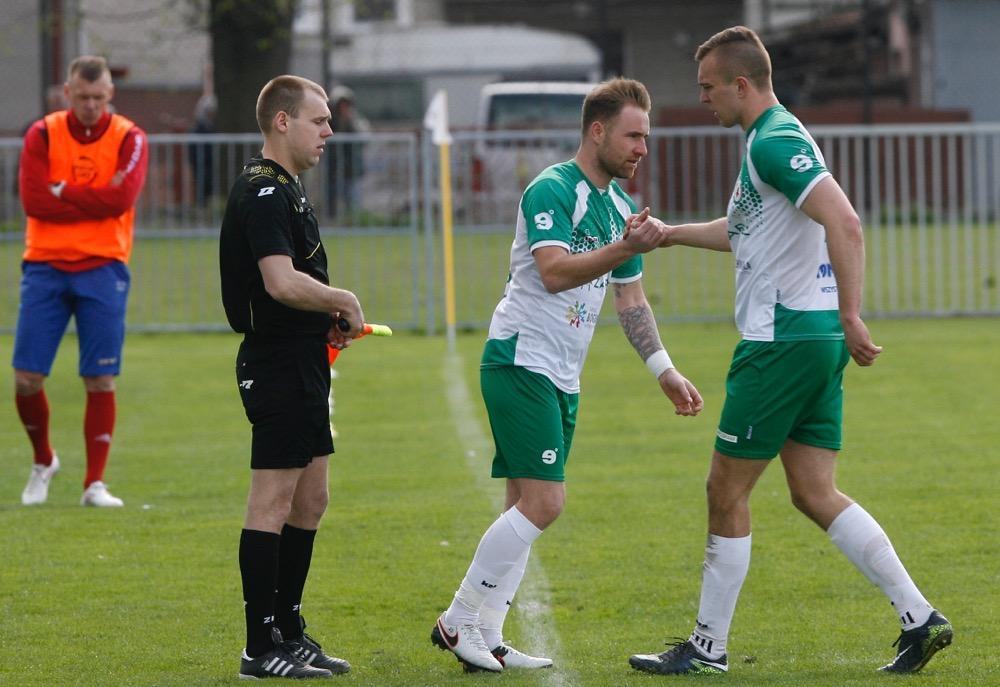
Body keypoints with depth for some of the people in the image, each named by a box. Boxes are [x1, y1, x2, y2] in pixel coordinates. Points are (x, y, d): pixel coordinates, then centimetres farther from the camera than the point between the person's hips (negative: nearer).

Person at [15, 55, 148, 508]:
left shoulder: (129, 139, 1)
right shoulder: (42, 135, 2)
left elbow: (121, 198, -15)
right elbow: (33, 200, -11)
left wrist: (62, 191, -11)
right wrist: (95, 201, -12)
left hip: (102, 270, -1)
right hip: (45, 266, 1)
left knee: (100, 381, -3)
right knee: (27, 377, -3)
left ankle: (95, 484, 5)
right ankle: (43, 462, 23)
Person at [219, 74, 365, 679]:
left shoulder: (284, 188, 17)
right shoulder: (265, 193, -16)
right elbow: (282, 283, -28)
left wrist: (329, 321, 10)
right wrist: (344, 301, -13)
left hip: (302, 364, 11)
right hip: (279, 368, -11)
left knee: (310, 502, 14)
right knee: (273, 504, -7)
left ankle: (289, 631, 21)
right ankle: (261, 649, -4)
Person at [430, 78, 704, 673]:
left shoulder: (621, 205, 13)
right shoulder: (552, 190, -14)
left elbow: (631, 300, 21)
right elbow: (555, 272, -29)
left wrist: (665, 371, 15)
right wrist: (626, 248, -39)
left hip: (563, 377, 9)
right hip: (522, 362, -9)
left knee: (529, 506, 7)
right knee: (543, 502, -16)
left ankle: (485, 638, 9)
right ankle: (458, 621, -7)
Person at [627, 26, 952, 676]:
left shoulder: (776, 141, -15)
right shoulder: (773, 139, 17)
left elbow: (844, 222, -28)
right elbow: (745, 229, 34)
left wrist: (851, 317, -29)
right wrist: (670, 233, 34)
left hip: (784, 342, -10)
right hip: (817, 341, 10)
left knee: (727, 492, 0)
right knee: (815, 494, 9)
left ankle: (708, 648, 8)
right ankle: (920, 617, 4)